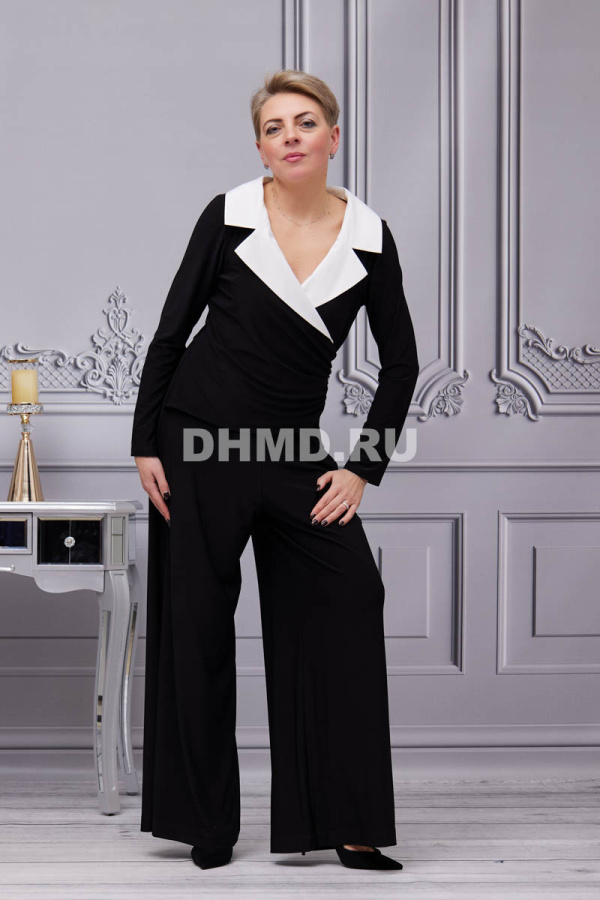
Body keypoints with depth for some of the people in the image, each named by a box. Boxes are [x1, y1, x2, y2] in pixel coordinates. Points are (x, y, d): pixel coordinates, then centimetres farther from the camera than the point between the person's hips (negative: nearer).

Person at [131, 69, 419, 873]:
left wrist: (365, 469, -1)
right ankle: (204, 821, 19)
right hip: (201, 441, -2)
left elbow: (400, 362, 5)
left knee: (350, 600, -8)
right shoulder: (229, 217, -7)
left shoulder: (368, 236, -1)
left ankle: (346, 824, 1)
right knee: (195, 623, 4)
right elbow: (171, 331, -1)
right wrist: (145, 444, -4)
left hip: (295, 448, 2)